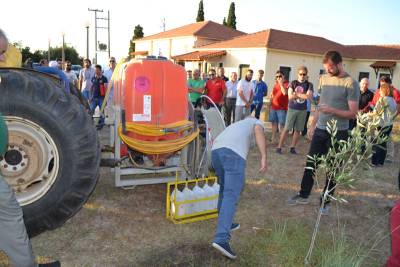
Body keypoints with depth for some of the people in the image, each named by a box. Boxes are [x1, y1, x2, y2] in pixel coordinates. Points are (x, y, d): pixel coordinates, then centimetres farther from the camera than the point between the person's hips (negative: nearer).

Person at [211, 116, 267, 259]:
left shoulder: (234, 126, 44)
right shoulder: (257, 122, 28)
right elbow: (259, 132, 2)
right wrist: (264, 157, -10)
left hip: (216, 151, 6)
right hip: (234, 154, -6)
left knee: (225, 188, 28)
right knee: (231, 196, -8)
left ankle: (225, 223, 40)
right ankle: (221, 239, -20)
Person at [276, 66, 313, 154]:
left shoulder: (309, 85, 2)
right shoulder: (293, 83, 1)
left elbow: (309, 97, -12)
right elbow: (290, 97, -9)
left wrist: (296, 94, -13)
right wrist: (303, 95, -15)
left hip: (302, 110, 2)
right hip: (292, 109, -1)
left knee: (298, 130, 7)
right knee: (287, 129, -3)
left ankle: (293, 148, 18)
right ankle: (279, 147, 3)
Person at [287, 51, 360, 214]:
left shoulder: (350, 83, -11)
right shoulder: (323, 79, 8)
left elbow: (353, 113, -13)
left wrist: (332, 111, -25)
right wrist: (313, 125, 15)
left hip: (338, 133, -5)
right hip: (320, 130, 6)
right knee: (310, 164, 10)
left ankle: (326, 202, 20)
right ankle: (303, 195, 24)